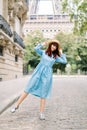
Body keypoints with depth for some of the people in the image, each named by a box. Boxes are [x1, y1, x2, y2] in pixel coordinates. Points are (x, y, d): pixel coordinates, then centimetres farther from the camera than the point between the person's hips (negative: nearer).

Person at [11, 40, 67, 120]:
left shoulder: (56, 56, 13)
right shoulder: (44, 52, 8)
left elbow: (64, 61, 9)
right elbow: (36, 48, -7)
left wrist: (61, 53, 9)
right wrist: (43, 44, 3)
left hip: (47, 75, 1)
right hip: (38, 72, -1)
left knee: (43, 94, 1)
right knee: (28, 89, -1)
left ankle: (41, 113, 5)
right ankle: (17, 105, 9)